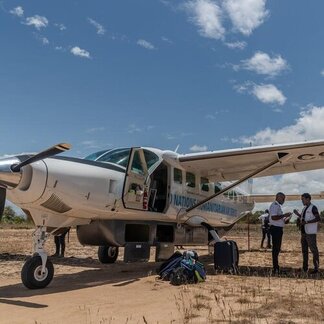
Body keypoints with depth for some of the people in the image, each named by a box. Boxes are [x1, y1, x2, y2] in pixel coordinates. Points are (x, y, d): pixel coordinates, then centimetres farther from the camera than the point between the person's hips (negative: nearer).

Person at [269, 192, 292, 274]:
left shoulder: (278, 206, 18)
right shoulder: (274, 205, -14)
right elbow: (273, 217, -27)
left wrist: (285, 220, 13)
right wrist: (284, 215, -21)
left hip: (278, 229, 10)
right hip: (275, 229, -10)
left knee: (277, 248, 15)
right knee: (276, 248, -6)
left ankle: (276, 267, 24)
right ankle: (276, 268, -2)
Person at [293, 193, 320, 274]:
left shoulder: (313, 207, -9)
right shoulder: (305, 208, 16)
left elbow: (318, 218, -19)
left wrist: (306, 222, -23)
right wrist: (298, 214, 8)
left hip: (311, 233, -9)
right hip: (304, 232, 9)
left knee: (313, 250, -4)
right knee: (304, 250, 11)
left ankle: (316, 268, 2)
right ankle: (305, 268, 17)